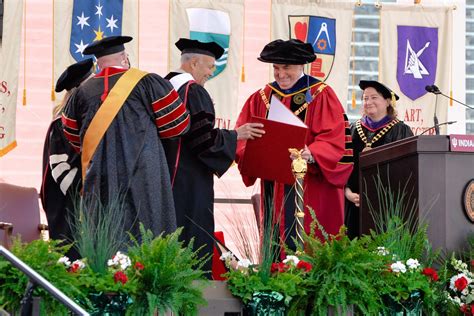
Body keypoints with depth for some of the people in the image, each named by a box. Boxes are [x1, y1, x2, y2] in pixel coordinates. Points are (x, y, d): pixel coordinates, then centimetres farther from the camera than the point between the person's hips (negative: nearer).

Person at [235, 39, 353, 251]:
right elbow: (243, 137, 7)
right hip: (273, 190, 4)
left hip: (310, 191, -4)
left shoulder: (321, 95, -1)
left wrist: (311, 154, -29)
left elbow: (333, 140, -10)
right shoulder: (261, 98, 14)